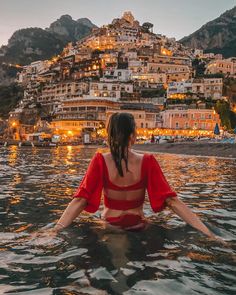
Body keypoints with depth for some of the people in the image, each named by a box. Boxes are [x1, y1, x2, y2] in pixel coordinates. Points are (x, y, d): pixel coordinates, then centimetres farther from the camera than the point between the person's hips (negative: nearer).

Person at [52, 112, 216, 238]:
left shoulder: (101, 161, -19)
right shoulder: (147, 162, -18)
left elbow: (80, 200, -25)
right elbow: (172, 201, -21)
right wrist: (209, 234, -19)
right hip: (138, 228, 2)